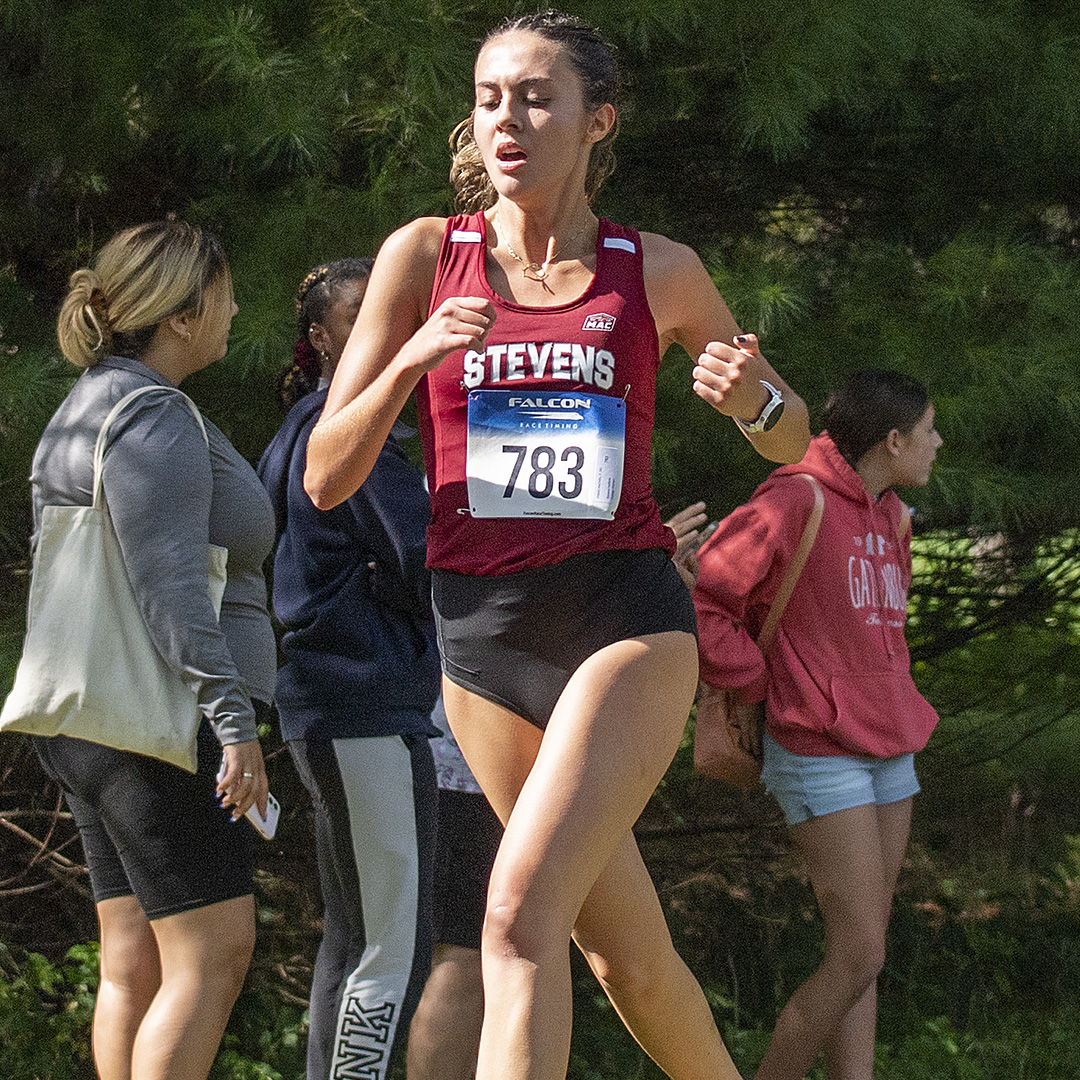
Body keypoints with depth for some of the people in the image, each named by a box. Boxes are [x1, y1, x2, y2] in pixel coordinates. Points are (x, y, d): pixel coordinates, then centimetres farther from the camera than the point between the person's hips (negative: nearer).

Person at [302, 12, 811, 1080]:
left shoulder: (659, 272, 3)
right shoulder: (424, 256, 3)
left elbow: (791, 441, 16)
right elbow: (325, 478, 1)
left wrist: (753, 399, -8)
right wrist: (412, 360, -16)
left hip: (624, 617, -3)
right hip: (481, 630, 3)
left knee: (521, 914, -22)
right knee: (628, 959, 13)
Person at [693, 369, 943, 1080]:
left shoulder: (889, 516, 11)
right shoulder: (793, 503, -16)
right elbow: (695, 607, -17)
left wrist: (896, 708, 15)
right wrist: (768, 690, -10)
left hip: (887, 751, 9)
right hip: (820, 759, -9)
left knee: (862, 955, 6)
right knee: (859, 960, -11)